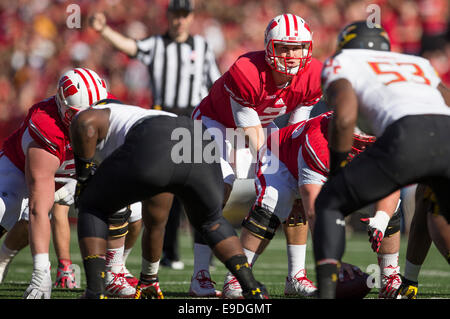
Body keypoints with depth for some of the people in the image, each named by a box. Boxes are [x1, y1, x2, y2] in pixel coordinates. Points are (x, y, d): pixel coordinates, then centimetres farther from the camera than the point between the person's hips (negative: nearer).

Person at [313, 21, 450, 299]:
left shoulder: (341, 63, 23)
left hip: (408, 138, -4)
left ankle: (327, 293, 0)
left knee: (330, 204, 14)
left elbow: (344, 118, 5)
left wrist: (336, 169, 17)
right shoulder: (419, 65, 39)